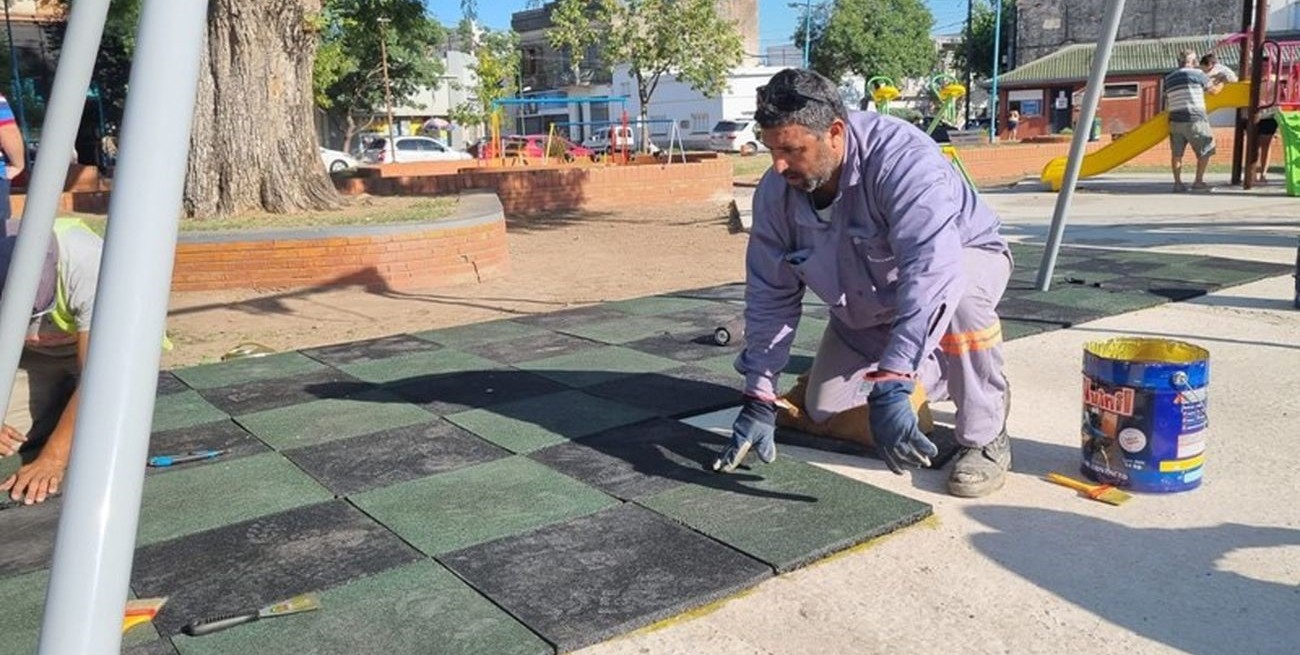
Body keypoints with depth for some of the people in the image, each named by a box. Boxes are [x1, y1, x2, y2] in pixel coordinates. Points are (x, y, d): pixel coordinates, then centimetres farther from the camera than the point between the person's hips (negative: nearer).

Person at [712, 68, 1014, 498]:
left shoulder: (902, 160, -38)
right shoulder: (775, 192, -19)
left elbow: (931, 275, -49)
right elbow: (770, 296, -12)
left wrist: (891, 387, -57)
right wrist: (758, 401, -16)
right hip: (867, 313, 6)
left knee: (960, 292, -41)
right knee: (822, 413, 2)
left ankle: (987, 438, -17)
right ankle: (931, 373, 27)